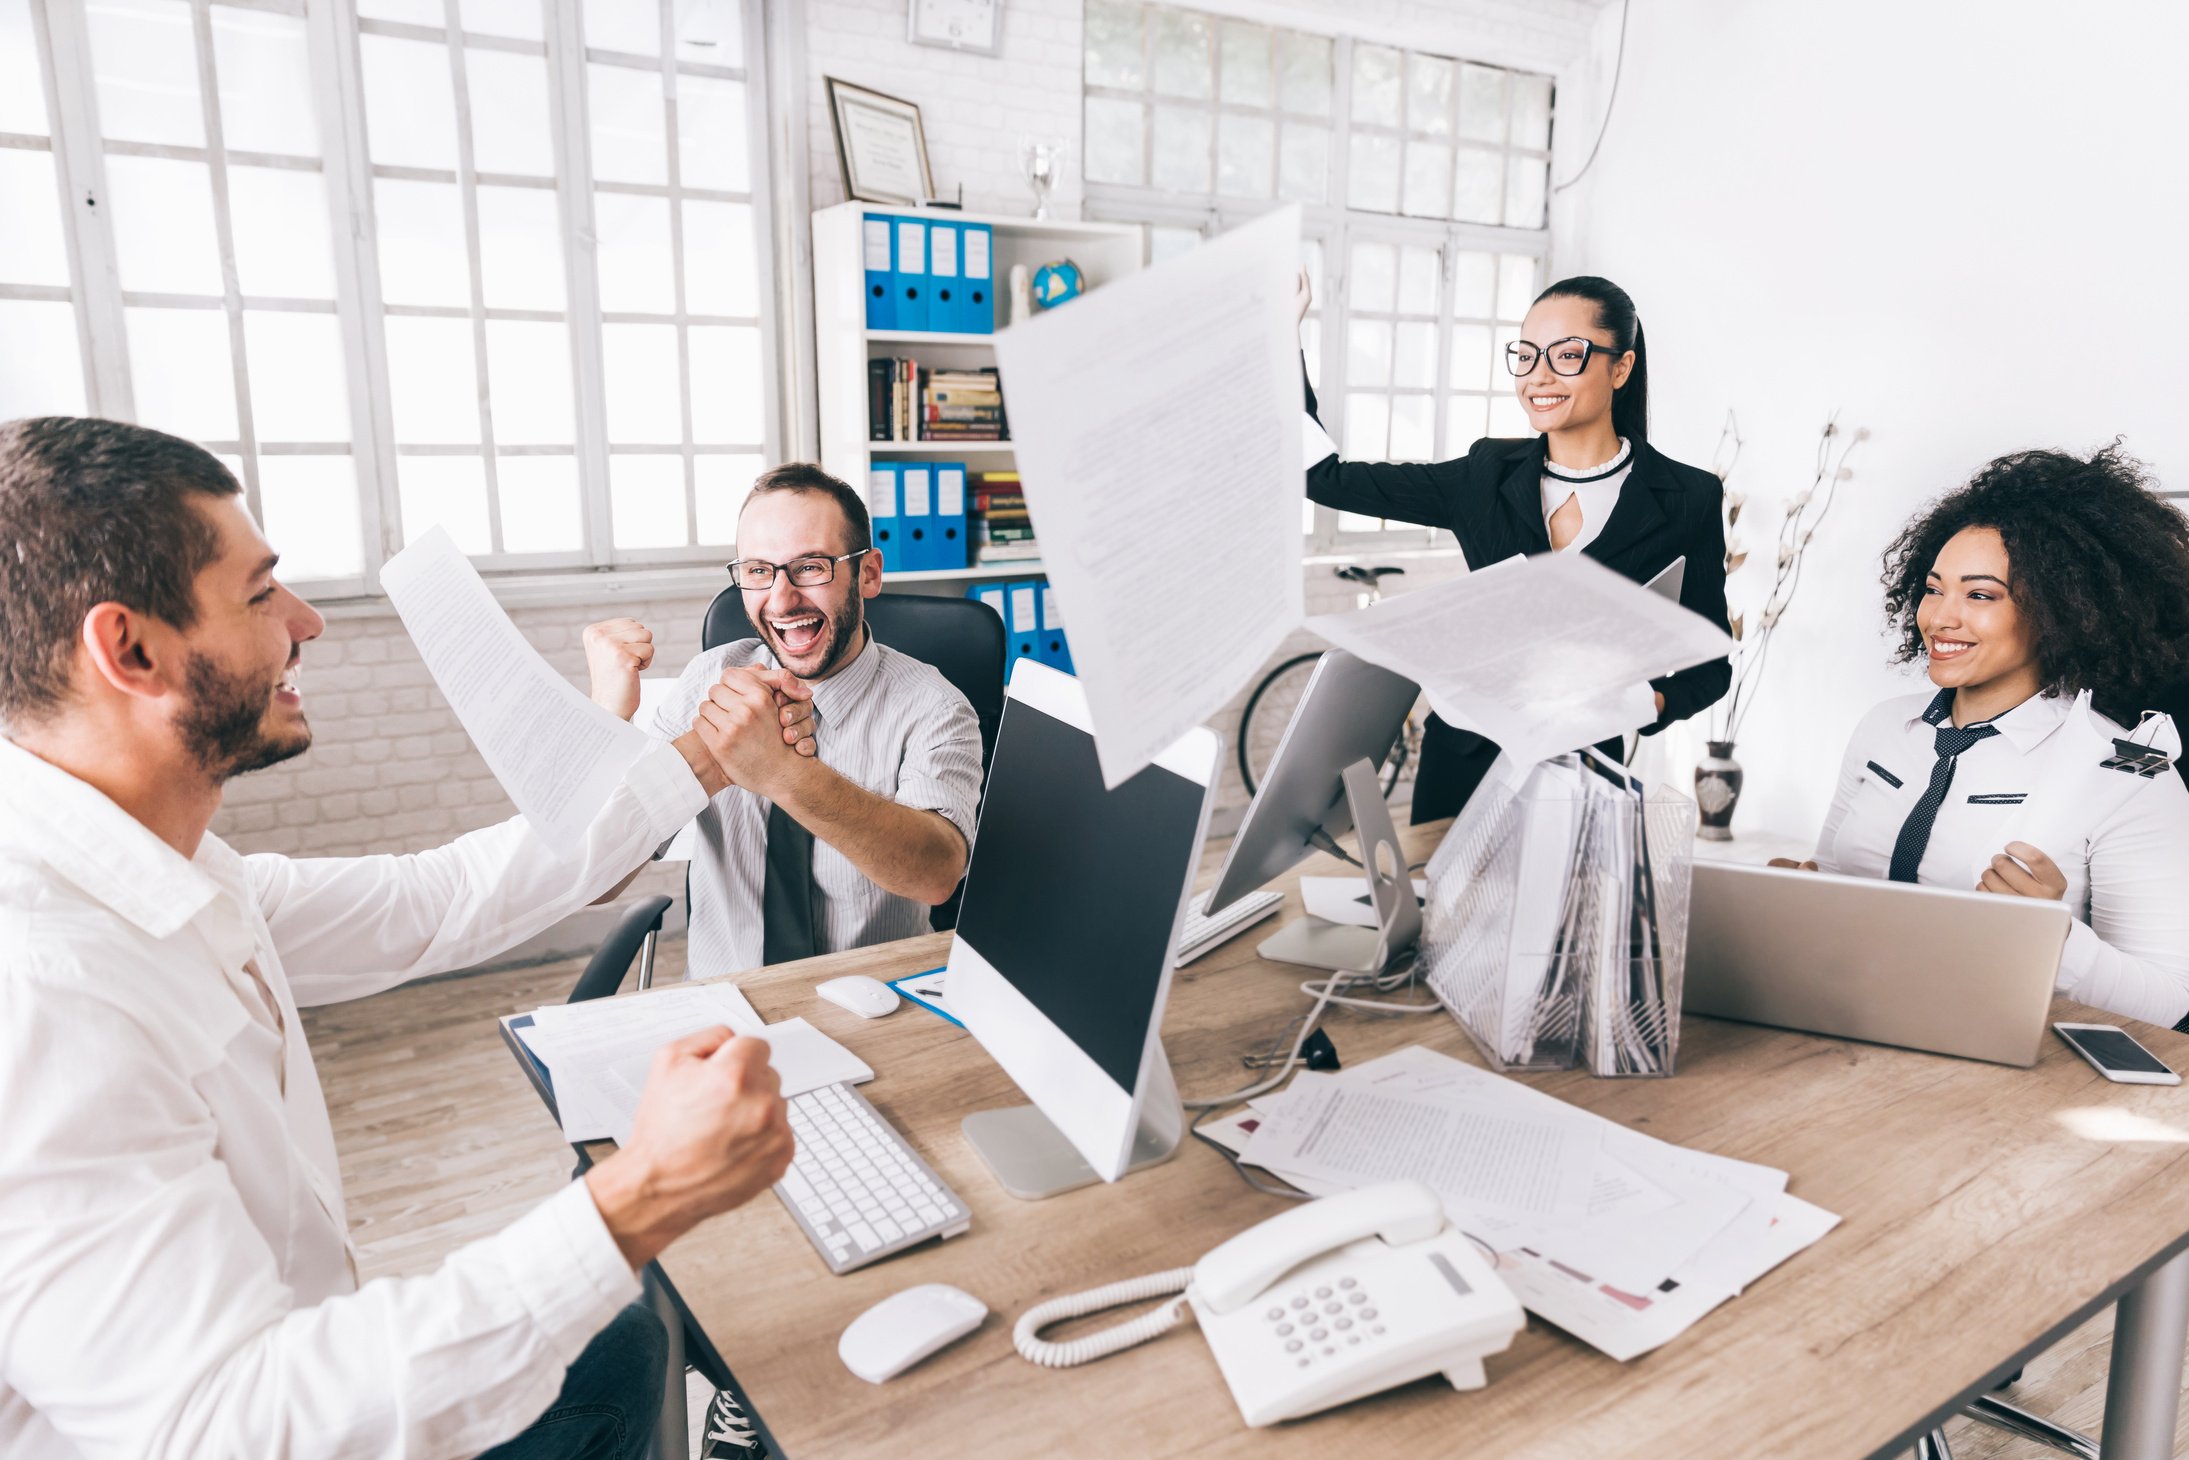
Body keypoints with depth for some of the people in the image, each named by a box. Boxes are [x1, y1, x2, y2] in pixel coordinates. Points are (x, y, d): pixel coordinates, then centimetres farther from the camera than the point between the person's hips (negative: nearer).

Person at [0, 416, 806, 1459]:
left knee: (614, 1346, 17)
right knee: (613, 1351, 6)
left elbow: (435, 903, 5)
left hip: (295, 1352, 8)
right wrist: (638, 1202, -44)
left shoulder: (160, 873, -4)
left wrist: (693, 761, 7)